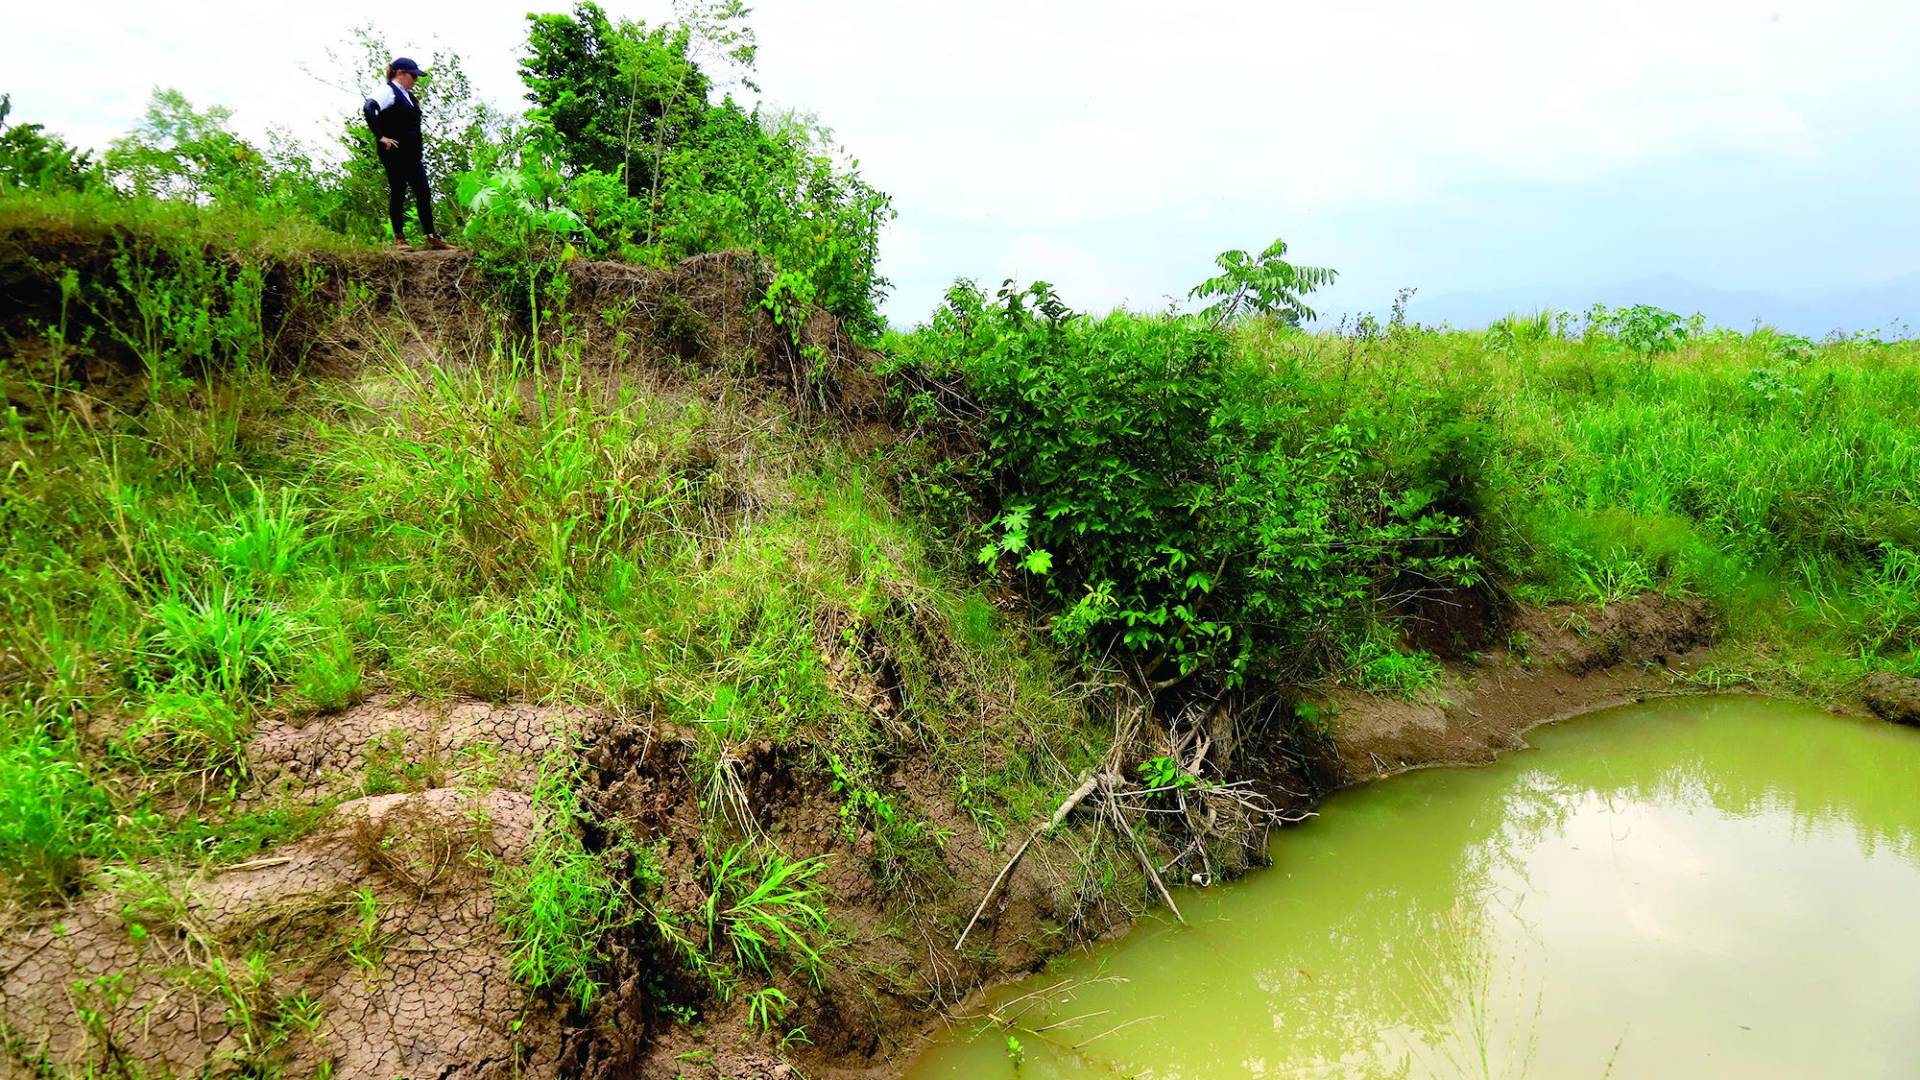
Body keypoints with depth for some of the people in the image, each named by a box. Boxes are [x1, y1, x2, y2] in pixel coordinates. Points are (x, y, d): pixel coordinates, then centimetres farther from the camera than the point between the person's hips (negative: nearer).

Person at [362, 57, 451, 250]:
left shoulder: (408, 95, 16)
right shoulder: (388, 91, -9)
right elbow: (368, 108, -25)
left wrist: (419, 141, 17)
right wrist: (381, 137, -24)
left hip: (412, 154, 8)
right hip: (395, 153, -8)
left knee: (424, 193, 4)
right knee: (398, 193, -2)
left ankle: (432, 237, 8)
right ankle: (399, 239, 5)